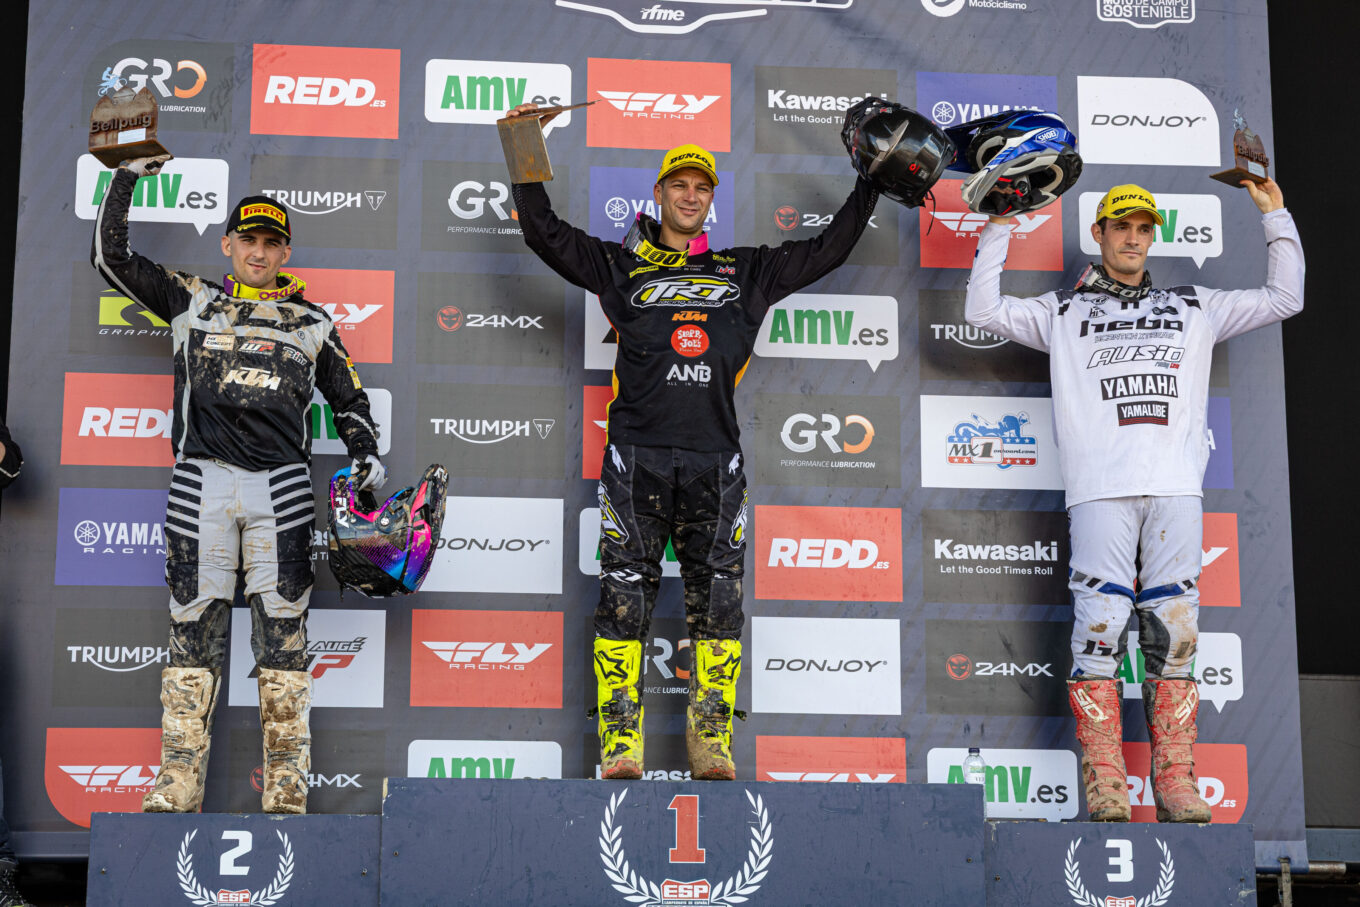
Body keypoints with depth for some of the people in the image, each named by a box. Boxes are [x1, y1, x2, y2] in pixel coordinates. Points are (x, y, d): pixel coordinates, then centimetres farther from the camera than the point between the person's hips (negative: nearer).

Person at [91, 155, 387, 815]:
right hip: (202, 483, 0)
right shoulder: (192, 301, 16)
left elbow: (349, 399, 22)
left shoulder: (311, 325, 17)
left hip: (281, 487, 0)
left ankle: (286, 793, -4)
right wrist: (126, 177, 14)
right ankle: (177, 787, -2)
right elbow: (110, 256, 17)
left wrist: (366, 456, 6)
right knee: (193, 630, -3)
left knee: (283, 632, -5)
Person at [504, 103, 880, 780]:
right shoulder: (621, 266, 15)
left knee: (718, 596, 0)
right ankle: (620, 739, 0)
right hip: (637, 454, -2)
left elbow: (828, 249, 23)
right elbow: (545, 233, 11)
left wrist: (872, 183, 22)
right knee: (625, 592, -4)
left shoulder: (745, 272, 19)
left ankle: (711, 740, 7)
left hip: (715, 458, 2)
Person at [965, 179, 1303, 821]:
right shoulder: (1063, 312, 20)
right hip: (1100, 491, -2)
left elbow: (1284, 298, 26)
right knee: (1100, 628, -11)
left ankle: (1174, 779, 1)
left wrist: (1276, 217, 20)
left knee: (1174, 633, -2)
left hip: (1176, 489, 2)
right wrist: (998, 229, 8)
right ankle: (1104, 781, -8)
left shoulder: (1195, 309, 25)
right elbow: (984, 311, 11)